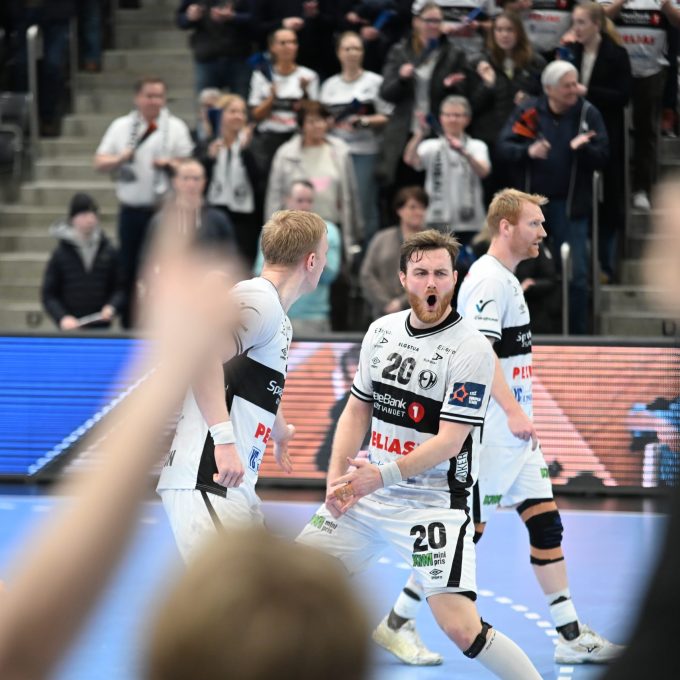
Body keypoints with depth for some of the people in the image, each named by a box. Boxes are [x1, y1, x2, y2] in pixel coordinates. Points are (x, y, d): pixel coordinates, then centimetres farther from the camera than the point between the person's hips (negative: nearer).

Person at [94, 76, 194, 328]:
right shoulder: (121, 126, 10)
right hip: (130, 210, 2)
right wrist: (120, 159, -12)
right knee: (128, 269, 6)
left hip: (162, 210, -2)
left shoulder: (175, 127, 4)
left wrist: (170, 163, -18)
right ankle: (127, 324, 15)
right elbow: (99, 163, 8)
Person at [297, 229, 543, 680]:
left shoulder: (470, 349, -15)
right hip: (368, 495, 6)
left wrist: (383, 476, -28)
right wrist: (337, 477, 0)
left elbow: (449, 440, -19)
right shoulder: (382, 332, 5)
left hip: (435, 502, -6)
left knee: (461, 627, -17)